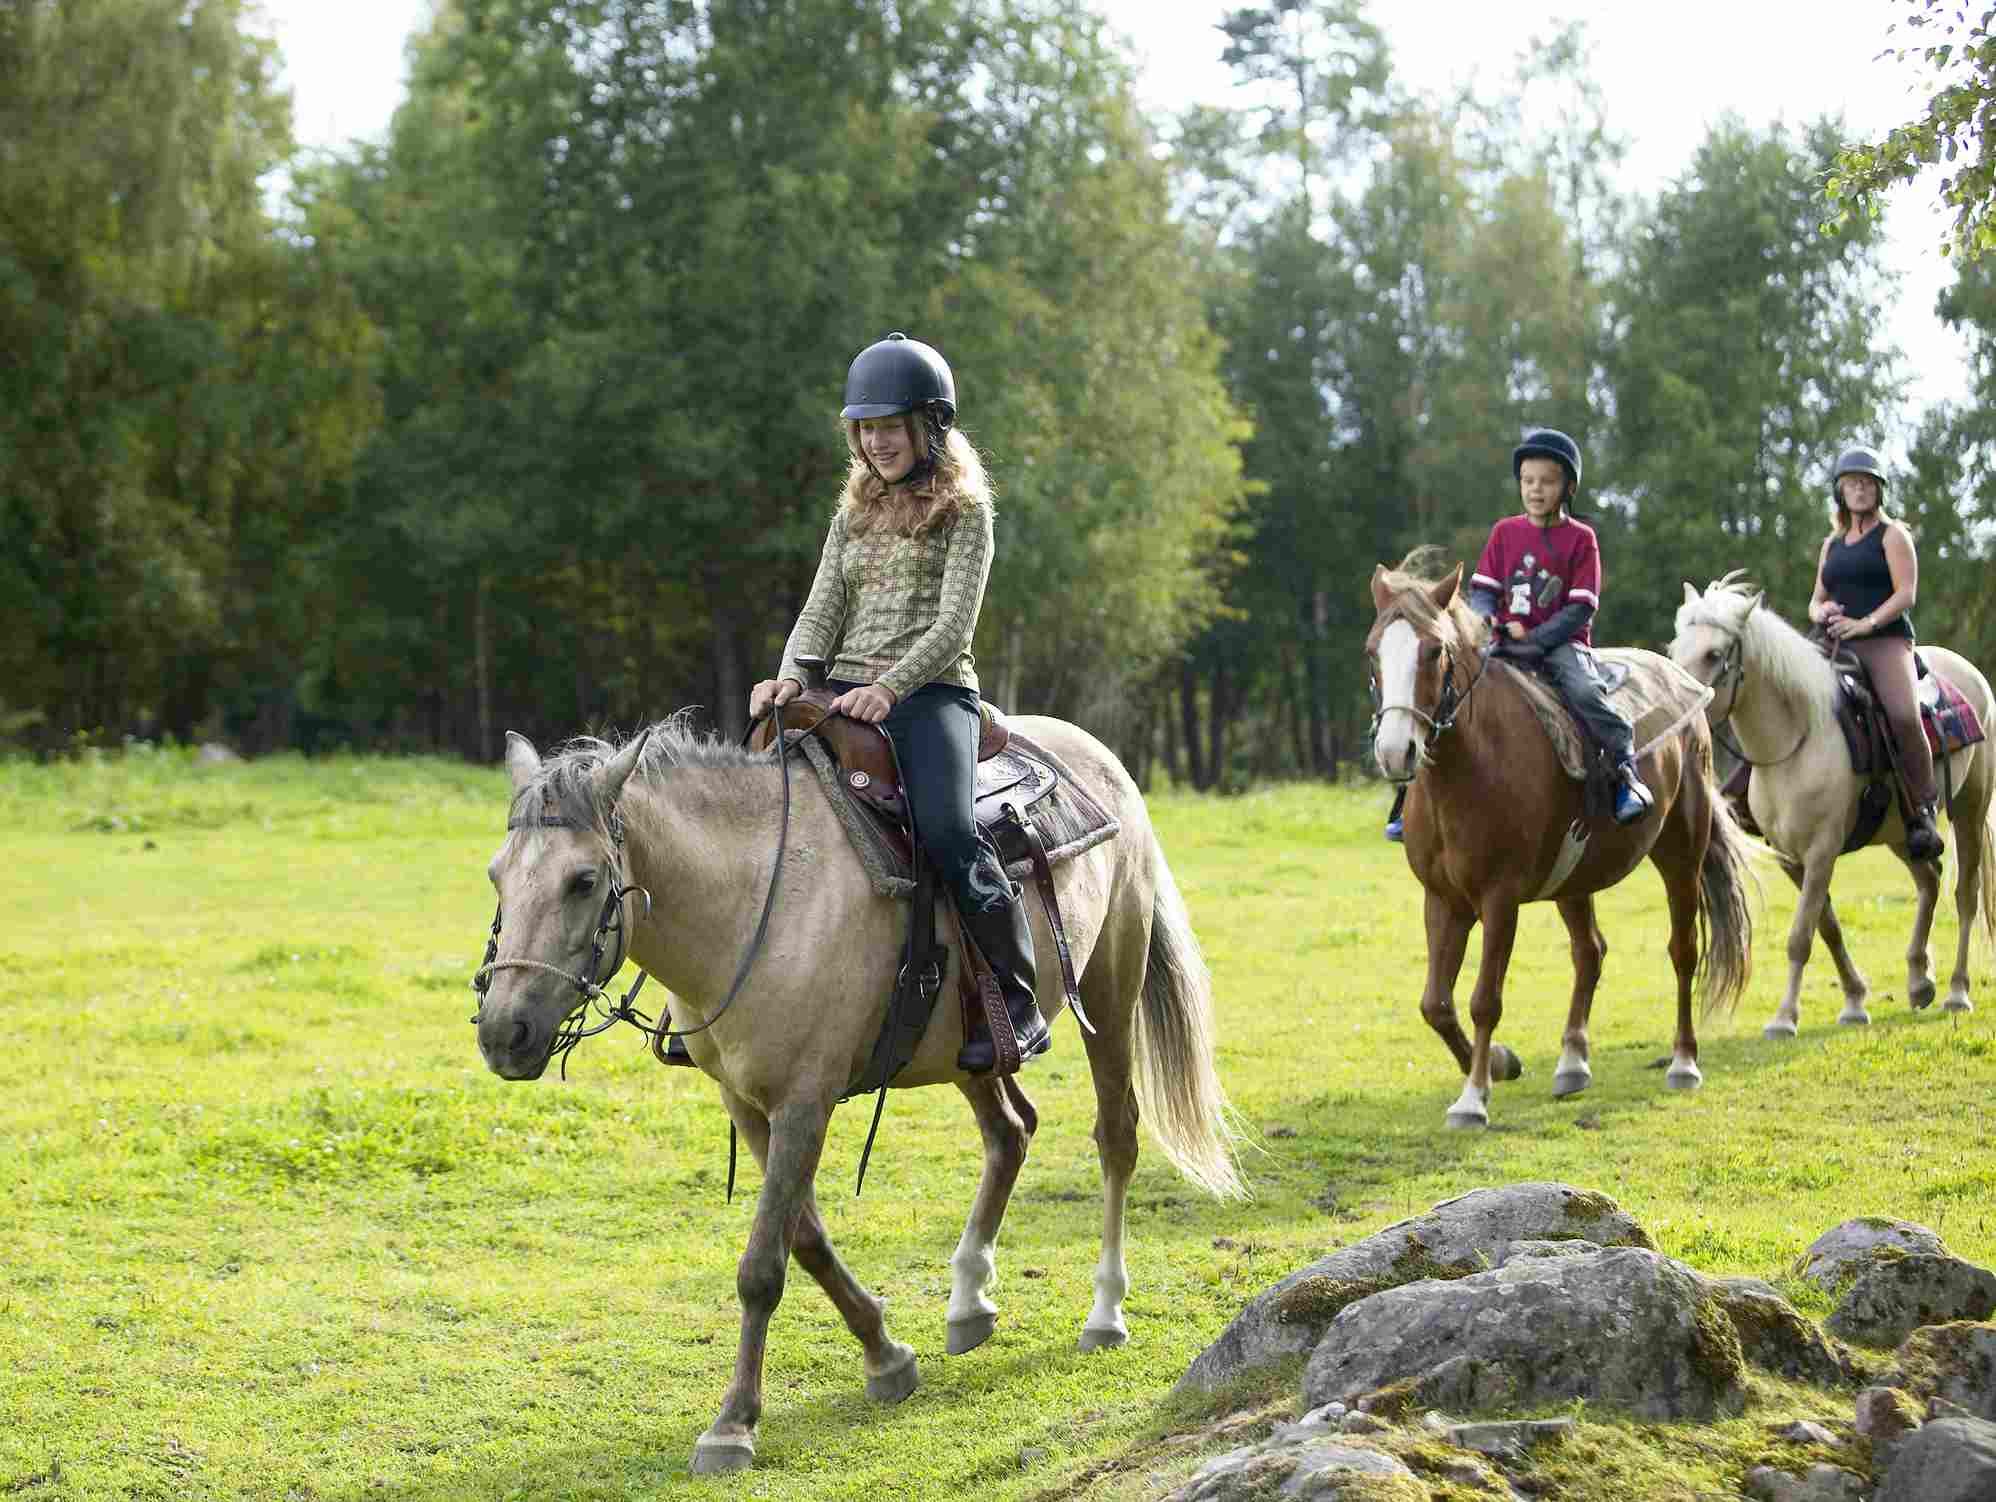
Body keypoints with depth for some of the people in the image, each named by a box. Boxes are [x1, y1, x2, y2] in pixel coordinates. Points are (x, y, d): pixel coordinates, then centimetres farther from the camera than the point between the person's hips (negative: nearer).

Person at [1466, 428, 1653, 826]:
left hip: (1561, 642, -3)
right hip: (1507, 644, 3)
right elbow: (1481, 589, 10)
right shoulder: (1504, 532, 11)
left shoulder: (1580, 538, 0)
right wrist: (1488, 619, -14)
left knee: (1584, 691, -33)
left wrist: (1535, 640, -17)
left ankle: (1626, 768, -24)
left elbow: (1580, 609, -6)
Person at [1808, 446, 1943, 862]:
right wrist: (1821, 611, -2)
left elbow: (1906, 594, -6)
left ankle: (1922, 815, -23)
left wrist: (1865, 623, -20)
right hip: (1836, 646, 6)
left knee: (1904, 716, -31)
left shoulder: (1892, 535, 5)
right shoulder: (1831, 544, 23)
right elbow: (1816, 600, 23)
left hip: (1886, 641, -6)